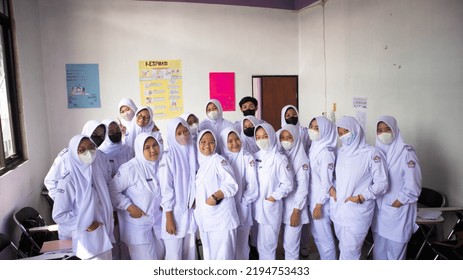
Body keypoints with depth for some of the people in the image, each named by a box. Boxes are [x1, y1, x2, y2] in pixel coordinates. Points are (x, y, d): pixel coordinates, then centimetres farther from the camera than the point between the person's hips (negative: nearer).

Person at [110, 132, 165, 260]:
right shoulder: (129, 168, -21)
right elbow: (113, 191, -16)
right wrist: (129, 207, -19)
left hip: (158, 219, 6)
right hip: (138, 222, -5)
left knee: (160, 255, 21)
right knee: (145, 258, 4)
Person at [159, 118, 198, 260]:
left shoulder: (192, 152, 4)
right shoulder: (169, 156, -12)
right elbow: (166, 189, -13)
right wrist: (169, 219, -14)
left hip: (191, 211, 5)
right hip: (175, 212, -5)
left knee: (190, 253, 15)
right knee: (174, 255, 3)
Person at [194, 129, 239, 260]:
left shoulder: (219, 160, -7)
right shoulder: (200, 162, 13)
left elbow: (232, 185, -15)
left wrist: (214, 197, -25)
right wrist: (194, 201, 6)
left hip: (221, 217, -7)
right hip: (205, 217, 7)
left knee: (223, 255, -3)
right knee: (209, 254, 17)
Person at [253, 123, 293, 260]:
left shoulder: (279, 158, -10)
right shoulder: (255, 157, 7)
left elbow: (287, 185, -11)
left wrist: (271, 199, -12)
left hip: (271, 207, -5)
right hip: (256, 206, 5)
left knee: (266, 244, 2)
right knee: (260, 242, 15)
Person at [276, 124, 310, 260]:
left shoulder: (301, 159, -9)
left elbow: (303, 187, -11)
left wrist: (296, 211, -13)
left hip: (293, 207, -4)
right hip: (278, 205, 4)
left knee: (291, 244, 2)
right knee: (286, 243, 10)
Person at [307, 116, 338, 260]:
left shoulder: (326, 152, -18)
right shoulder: (313, 148, 6)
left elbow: (326, 181, -19)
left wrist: (319, 205, -17)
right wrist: (313, 202, 12)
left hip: (321, 200, -8)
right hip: (312, 198, 8)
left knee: (324, 236, 5)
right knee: (316, 234, 19)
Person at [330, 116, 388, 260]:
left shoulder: (372, 153, -11)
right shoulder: (341, 152, 9)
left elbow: (381, 183, -11)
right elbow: (334, 173, 21)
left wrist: (360, 198, -16)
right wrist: (331, 188, 3)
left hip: (358, 211, -6)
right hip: (338, 209, 6)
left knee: (349, 250, 1)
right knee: (344, 247, 18)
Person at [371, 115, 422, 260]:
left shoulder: (406, 152, -11)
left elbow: (412, 184, -14)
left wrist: (396, 204, -11)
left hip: (398, 209, -5)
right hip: (379, 208, 5)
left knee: (396, 248, 3)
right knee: (379, 247, 15)